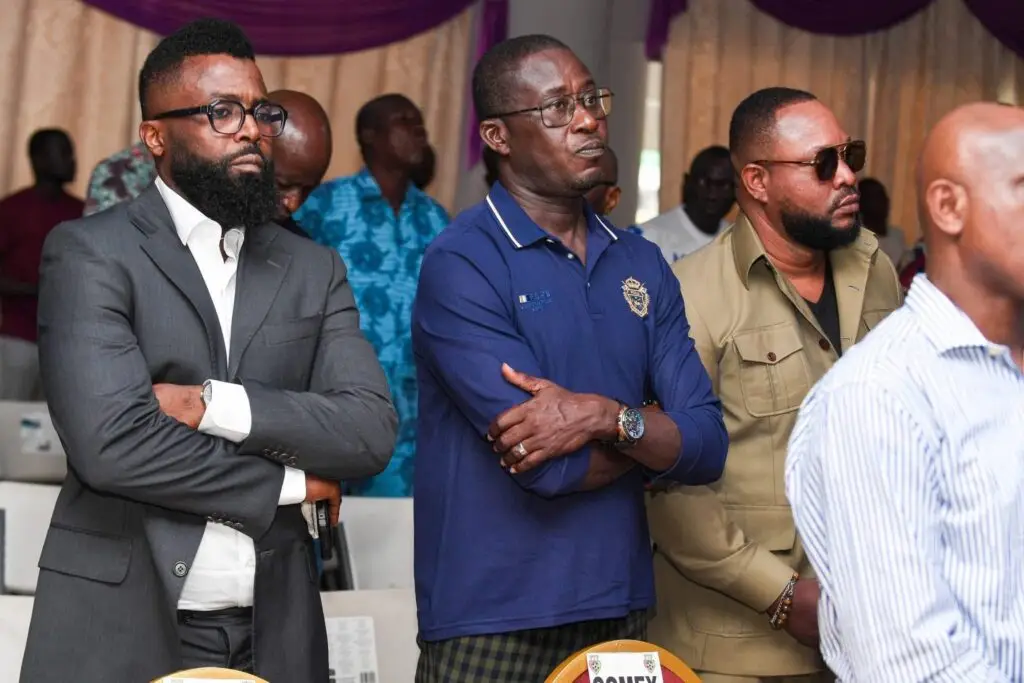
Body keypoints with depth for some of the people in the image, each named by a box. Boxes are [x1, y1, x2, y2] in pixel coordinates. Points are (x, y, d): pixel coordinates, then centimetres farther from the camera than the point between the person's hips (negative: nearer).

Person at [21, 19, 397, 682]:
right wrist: (287, 483, -7)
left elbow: (372, 430, -3)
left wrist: (212, 403, -15)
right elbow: (111, 442, -17)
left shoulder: (314, 270, 10)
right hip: (119, 629, -4)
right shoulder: (89, 253, -4)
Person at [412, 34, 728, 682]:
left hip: (622, 606, 5)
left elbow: (708, 446, 0)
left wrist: (609, 418, -18)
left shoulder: (642, 265, 8)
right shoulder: (462, 264, -11)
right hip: (494, 623, -5)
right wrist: (652, 437, -2)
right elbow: (548, 465, -19)